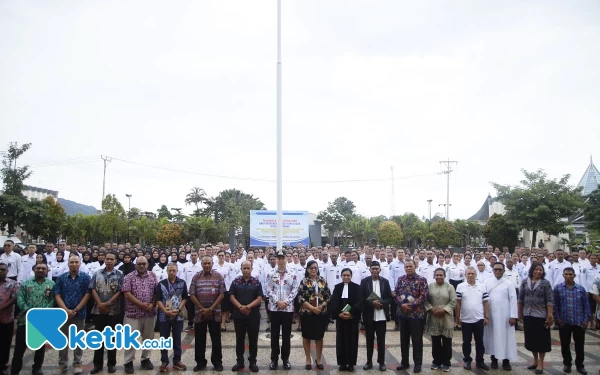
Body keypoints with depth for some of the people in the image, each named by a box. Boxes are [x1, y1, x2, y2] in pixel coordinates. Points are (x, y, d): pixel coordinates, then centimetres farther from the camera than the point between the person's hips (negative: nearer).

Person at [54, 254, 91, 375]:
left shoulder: (86, 277, -1)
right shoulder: (61, 278, 5)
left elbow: (87, 295, -5)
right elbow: (57, 295, 1)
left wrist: (75, 310, -10)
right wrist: (66, 310, -12)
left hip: (79, 313, -2)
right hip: (64, 313, 2)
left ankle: (77, 364, 14)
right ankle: (62, 364, 16)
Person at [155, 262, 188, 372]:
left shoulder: (182, 283, 1)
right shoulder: (161, 284, -2)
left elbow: (185, 298, 4)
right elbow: (158, 300, -4)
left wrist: (178, 309, -10)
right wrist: (166, 311, -14)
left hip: (178, 316, 1)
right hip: (164, 316, -1)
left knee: (177, 339, 8)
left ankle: (177, 361, 18)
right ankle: (164, 361, 16)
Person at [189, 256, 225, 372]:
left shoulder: (218, 276, -1)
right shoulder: (196, 277, 3)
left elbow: (221, 294, -4)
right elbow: (192, 295, 0)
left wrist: (211, 309, -11)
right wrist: (202, 309, -8)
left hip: (215, 313, -1)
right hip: (200, 313, 1)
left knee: (216, 339, 5)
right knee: (199, 339, 7)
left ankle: (217, 362, 16)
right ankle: (200, 362, 19)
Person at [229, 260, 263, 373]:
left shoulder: (257, 282, -1)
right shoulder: (235, 282, 2)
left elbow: (259, 299, -6)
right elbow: (232, 297, -1)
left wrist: (248, 306, -18)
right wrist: (240, 307, -16)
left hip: (253, 315, -1)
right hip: (239, 315, 1)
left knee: (253, 339, 5)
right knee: (239, 339, 9)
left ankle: (252, 361, 17)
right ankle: (239, 361, 20)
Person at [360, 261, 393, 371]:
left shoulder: (385, 281, 4)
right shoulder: (364, 281, 1)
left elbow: (390, 298, 3)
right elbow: (361, 298, -2)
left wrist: (381, 303, -15)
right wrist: (372, 303, -17)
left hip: (381, 315, 0)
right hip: (369, 315, 0)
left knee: (381, 340, 5)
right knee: (369, 340, 9)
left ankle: (381, 362, 16)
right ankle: (369, 361, 19)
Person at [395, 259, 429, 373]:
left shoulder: (422, 280, -6)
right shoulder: (400, 279, 6)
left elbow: (423, 296, -12)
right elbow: (396, 294, 3)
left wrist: (411, 305, -17)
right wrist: (402, 304, -14)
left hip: (417, 314, -4)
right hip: (402, 313, 4)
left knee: (417, 340, 4)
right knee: (403, 339, 12)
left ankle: (418, 363, 16)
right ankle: (404, 362, 23)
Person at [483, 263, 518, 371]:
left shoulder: (509, 283, -1)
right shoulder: (487, 282, 3)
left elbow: (513, 300, -5)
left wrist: (513, 316, -11)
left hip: (505, 315, -1)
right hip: (490, 315, 2)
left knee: (506, 337, 2)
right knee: (492, 336, 9)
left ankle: (506, 360, 12)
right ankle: (494, 359, 20)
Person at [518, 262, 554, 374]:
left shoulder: (545, 283, -5)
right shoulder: (525, 282, 3)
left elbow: (550, 300, -8)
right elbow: (520, 299, 8)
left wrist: (550, 315, -13)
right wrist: (519, 313, 8)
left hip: (541, 315, -3)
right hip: (528, 315, 3)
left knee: (541, 339, 4)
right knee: (531, 339, 11)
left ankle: (540, 364, 15)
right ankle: (535, 361, 27)